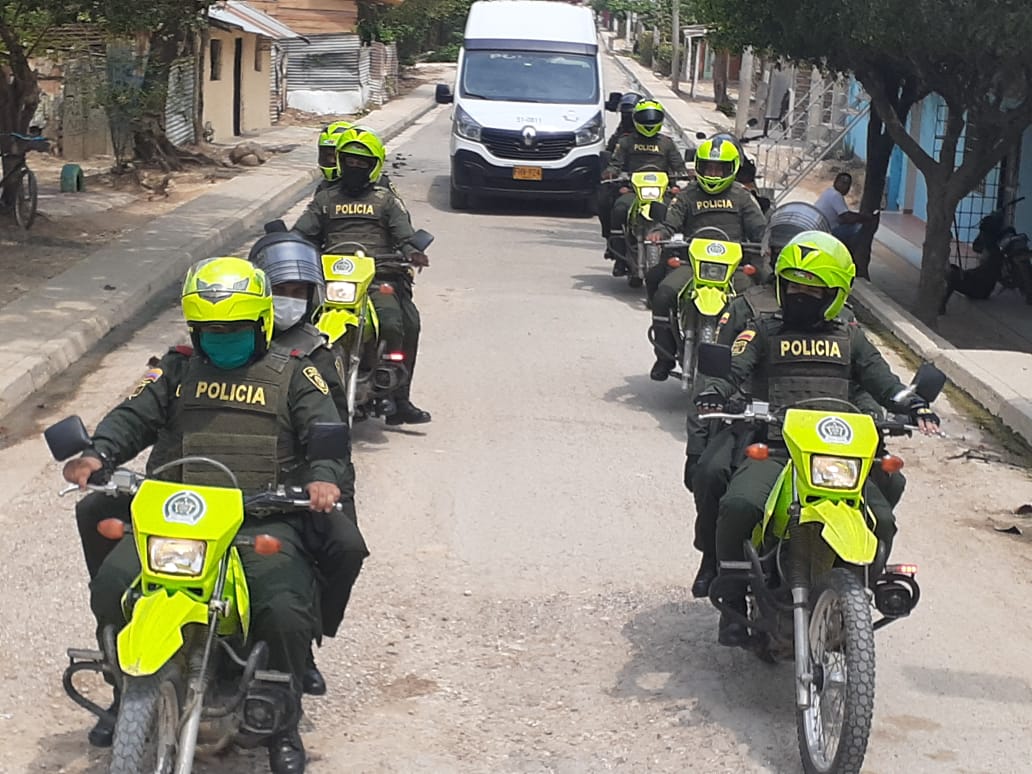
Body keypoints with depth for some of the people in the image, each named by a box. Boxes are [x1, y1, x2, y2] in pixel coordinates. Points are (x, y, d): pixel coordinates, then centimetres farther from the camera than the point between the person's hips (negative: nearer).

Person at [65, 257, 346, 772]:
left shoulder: (292, 374, 13)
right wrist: (97, 455, -12)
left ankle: (283, 724, -1)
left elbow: (326, 431, 2)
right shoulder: (178, 371, 20)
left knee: (286, 609, -27)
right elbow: (134, 415, 9)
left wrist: (323, 476, -20)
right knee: (112, 586, -21)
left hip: (264, 517, -2)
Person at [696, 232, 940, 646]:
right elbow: (734, 369, 1)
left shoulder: (849, 337, 22)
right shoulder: (765, 333, 16)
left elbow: (879, 377, 11)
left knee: (881, 520, -19)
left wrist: (912, 404, -9)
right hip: (774, 449, -2)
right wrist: (714, 394, -22)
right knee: (739, 504, -31)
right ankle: (733, 600, -10)